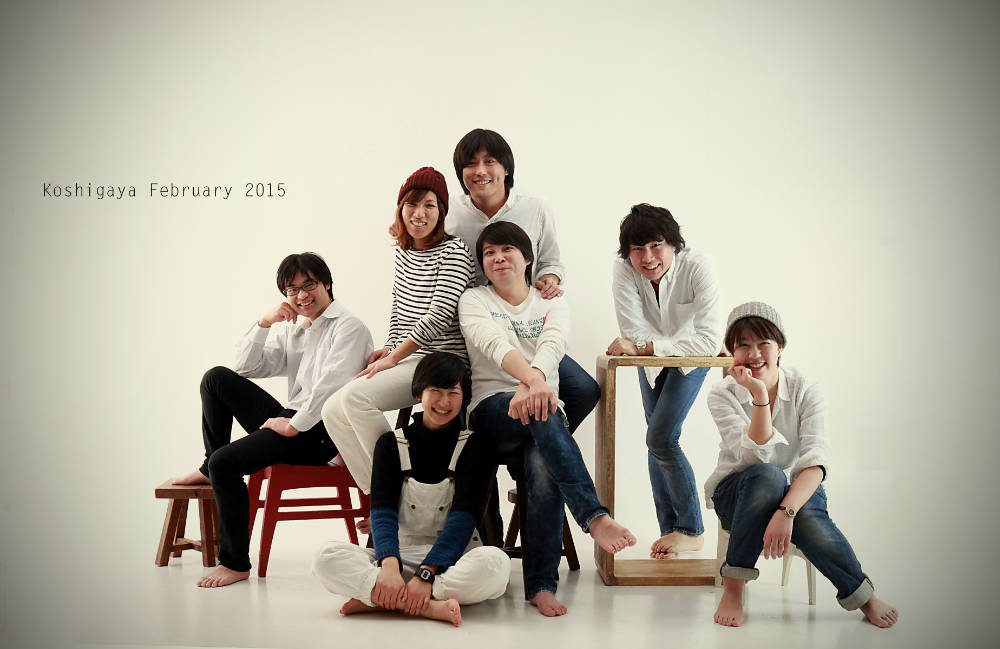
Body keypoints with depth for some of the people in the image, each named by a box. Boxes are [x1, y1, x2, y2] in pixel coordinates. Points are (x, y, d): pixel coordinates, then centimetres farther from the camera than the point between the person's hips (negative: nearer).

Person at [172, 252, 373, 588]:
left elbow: (330, 386, -18)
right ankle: (209, 469, 11)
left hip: (321, 434, -8)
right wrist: (264, 324, 2)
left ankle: (235, 562, -11)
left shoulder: (349, 328, -6)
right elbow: (246, 368, 16)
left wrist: (294, 425, -17)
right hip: (293, 423, 8)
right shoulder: (292, 329, 21)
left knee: (226, 462, -22)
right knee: (217, 378, 2)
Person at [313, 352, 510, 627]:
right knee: (328, 558, -25)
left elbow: (464, 515, -8)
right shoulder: (392, 444, 8)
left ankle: (377, 599, -28)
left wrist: (426, 574, -23)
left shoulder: (473, 446, 3)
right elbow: (382, 510, -5)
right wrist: (389, 566, -26)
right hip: (401, 552, 1)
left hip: (451, 555, -1)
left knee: (495, 563, -36)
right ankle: (431, 607, -34)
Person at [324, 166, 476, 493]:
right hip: (407, 359, 8)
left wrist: (394, 358, -15)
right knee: (333, 411, -7)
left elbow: (439, 316, -18)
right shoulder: (403, 251, 14)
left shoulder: (453, 252, -10)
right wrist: (389, 348, 10)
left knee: (355, 396, -26)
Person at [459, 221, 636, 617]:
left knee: (544, 466, -33)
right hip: (491, 410, -2)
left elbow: (551, 346, -10)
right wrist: (533, 381, -36)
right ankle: (595, 517, -47)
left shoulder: (551, 305, 14)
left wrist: (532, 386, -35)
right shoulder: (474, 301, 10)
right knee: (544, 412, -37)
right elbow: (495, 345, -14)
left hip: (540, 408, 2)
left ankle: (541, 585, -29)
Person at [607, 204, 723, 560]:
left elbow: (709, 340, -41)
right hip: (652, 359, 3)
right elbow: (634, 333, -31)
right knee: (659, 441, 7)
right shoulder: (624, 269, -29)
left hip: (692, 358, -3)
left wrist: (643, 346, -42)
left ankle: (691, 530, 2)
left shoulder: (696, 266, -35)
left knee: (659, 439, -14)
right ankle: (670, 530, 21)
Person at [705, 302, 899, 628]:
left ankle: (863, 596, -12)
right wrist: (760, 396, -35)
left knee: (807, 518, -35)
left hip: (796, 490, 1)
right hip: (736, 495, -1)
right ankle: (733, 587, -27)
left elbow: (816, 461, -22)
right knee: (768, 476, -36)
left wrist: (786, 511, -38)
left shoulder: (804, 390, -9)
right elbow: (757, 457, -25)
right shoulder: (723, 395, -11)